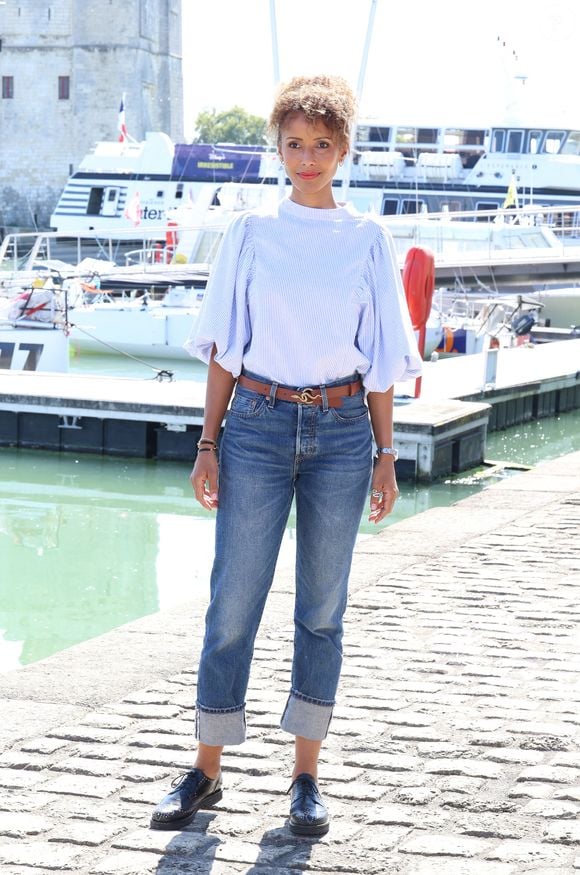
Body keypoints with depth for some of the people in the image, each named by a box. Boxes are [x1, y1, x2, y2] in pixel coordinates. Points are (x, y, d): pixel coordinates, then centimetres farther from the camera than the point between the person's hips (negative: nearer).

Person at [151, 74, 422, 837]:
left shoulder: (367, 239, 4)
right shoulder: (250, 232, 3)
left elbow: (382, 357, 6)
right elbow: (224, 345, 4)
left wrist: (386, 455, 2)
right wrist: (208, 444, -1)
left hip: (340, 430, 1)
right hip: (258, 424, 0)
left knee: (323, 607, 6)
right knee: (234, 600, 0)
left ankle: (306, 775, 15)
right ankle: (207, 772, 10)